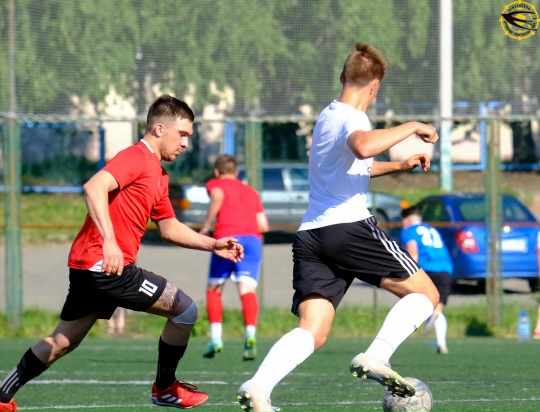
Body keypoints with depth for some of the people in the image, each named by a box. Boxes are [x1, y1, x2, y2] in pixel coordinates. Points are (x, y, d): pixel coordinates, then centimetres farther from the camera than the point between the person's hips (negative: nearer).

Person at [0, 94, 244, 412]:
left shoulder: (158, 175, 21)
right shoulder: (137, 157, -10)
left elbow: (169, 228, 29)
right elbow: (94, 187, -25)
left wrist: (212, 245, 19)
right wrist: (109, 240, -34)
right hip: (105, 264, -10)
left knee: (62, 343, 15)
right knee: (185, 309, -4)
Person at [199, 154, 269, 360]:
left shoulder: (215, 184, 18)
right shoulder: (251, 192, 29)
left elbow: (218, 196, -9)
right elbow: (263, 225, 20)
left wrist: (206, 224, -4)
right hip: (253, 239, 2)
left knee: (214, 289, 14)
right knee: (247, 289, -11)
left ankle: (215, 337, 1)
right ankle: (250, 334, -35)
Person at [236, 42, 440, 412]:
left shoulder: (328, 116, 24)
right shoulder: (352, 117, -4)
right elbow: (363, 146, -30)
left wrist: (399, 166, 46)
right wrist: (411, 128, -18)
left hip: (311, 233, 8)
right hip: (349, 227, -8)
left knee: (312, 332, -4)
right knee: (425, 293, 5)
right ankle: (376, 357, -16)